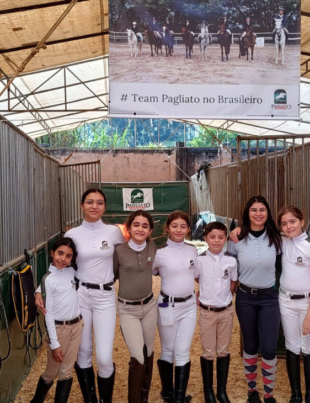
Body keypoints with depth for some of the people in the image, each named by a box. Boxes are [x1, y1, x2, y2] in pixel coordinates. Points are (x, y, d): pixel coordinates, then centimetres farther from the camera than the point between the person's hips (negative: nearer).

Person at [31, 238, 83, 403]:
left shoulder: (72, 271, 0)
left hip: (77, 326, 4)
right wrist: (54, 343, -13)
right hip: (59, 328, -4)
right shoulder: (49, 279, -13)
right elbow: (48, 313, -12)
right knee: (51, 372, 12)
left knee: (66, 372, 11)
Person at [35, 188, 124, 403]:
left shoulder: (114, 232, -2)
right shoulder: (72, 234, -3)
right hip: (79, 296, 1)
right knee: (83, 353, 10)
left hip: (105, 298, 0)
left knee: (104, 358, -4)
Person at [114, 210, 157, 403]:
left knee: (149, 354, 14)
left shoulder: (152, 247, -4)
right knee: (138, 357, -10)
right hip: (128, 310, -4)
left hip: (149, 306, 4)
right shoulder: (119, 251, -14)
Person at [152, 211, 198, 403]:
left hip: (189, 305, 3)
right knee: (168, 351, 12)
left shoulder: (193, 250, 1)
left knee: (183, 352, 5)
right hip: (168, 306, -3)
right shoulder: (160, 253, -13)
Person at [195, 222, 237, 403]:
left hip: (227, 311, 2)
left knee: (223, 351, 13)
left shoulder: (231, 261, -5)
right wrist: (209, 292, 3)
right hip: (207, 312, -2)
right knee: (208, 353, 8)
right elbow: (196, 279, 3)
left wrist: (224, 297, 5)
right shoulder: (199, 260, -13)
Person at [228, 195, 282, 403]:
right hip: (245, 298, 0)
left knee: (269, 348, -1)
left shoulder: (275, 239, -4)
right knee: (251, 346, 13)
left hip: (269, 298, 0)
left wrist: (276, 283, 7)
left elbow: (280, 265, 9)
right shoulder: (237, 240, -7)